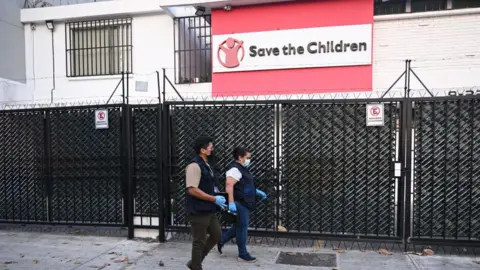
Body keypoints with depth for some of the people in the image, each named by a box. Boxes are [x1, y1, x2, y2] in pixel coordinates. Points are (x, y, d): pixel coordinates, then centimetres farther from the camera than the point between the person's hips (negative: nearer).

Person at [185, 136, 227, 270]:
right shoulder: (194, 166, -18)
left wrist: (217, 196, 7)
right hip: (199, 211, -10)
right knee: (199, 241, 3)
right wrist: (214, 199, -22)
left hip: (209, 210, 10)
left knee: (217, 235, 16)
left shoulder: (206, 165, 13)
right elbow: (192, 190, -26)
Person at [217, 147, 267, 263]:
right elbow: (229, 185, -29)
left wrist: (257, 191, 21)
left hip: (245, 203, 10)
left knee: (239, 226, 18)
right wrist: (231, 203, -36)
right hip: (239, 203, -10)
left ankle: (221, 240, 30)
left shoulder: (242, 168, 16)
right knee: (242, 227, -1)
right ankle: (243, 255, 10)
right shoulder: (235, 169, -18)